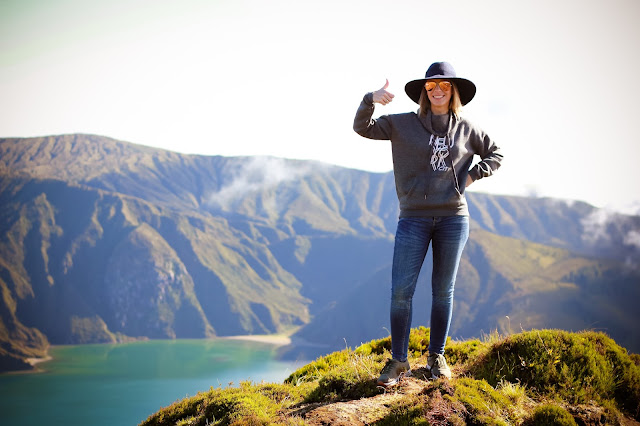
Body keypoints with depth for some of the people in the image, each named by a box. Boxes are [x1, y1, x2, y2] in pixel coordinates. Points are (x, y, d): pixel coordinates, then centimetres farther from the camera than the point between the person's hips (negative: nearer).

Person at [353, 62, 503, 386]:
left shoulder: (465, 129, 8)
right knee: (401, 291, -6)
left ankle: (437, 357, 21)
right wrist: (371, 100, -22)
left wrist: (473, 175, 3)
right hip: (414, 218, -1)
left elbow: (495, 154, 21)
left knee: (443, 290, 9)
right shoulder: (404, 124, 3)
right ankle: (399, 361, 5)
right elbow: (362, 128, -3)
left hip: (453, 217, 2)